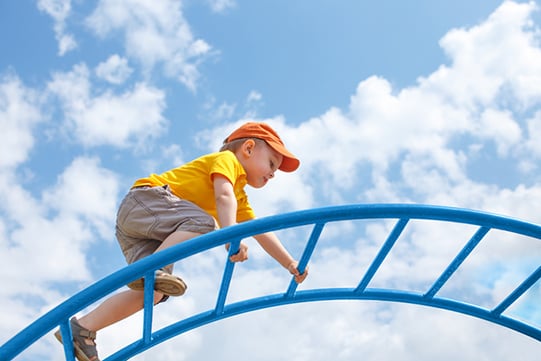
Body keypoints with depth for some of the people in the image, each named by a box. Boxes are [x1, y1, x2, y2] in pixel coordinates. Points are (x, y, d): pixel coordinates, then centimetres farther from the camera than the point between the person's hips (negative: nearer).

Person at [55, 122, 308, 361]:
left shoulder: (240, 198, 27)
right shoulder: (227, 159, -1)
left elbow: (262, 233, 26)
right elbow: (223, 196, -21)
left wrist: (291, 265, 21)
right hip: (144, 198, -9)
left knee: (154, 292, -6)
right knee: (204, 222, -31)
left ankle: (82, 328, -6)